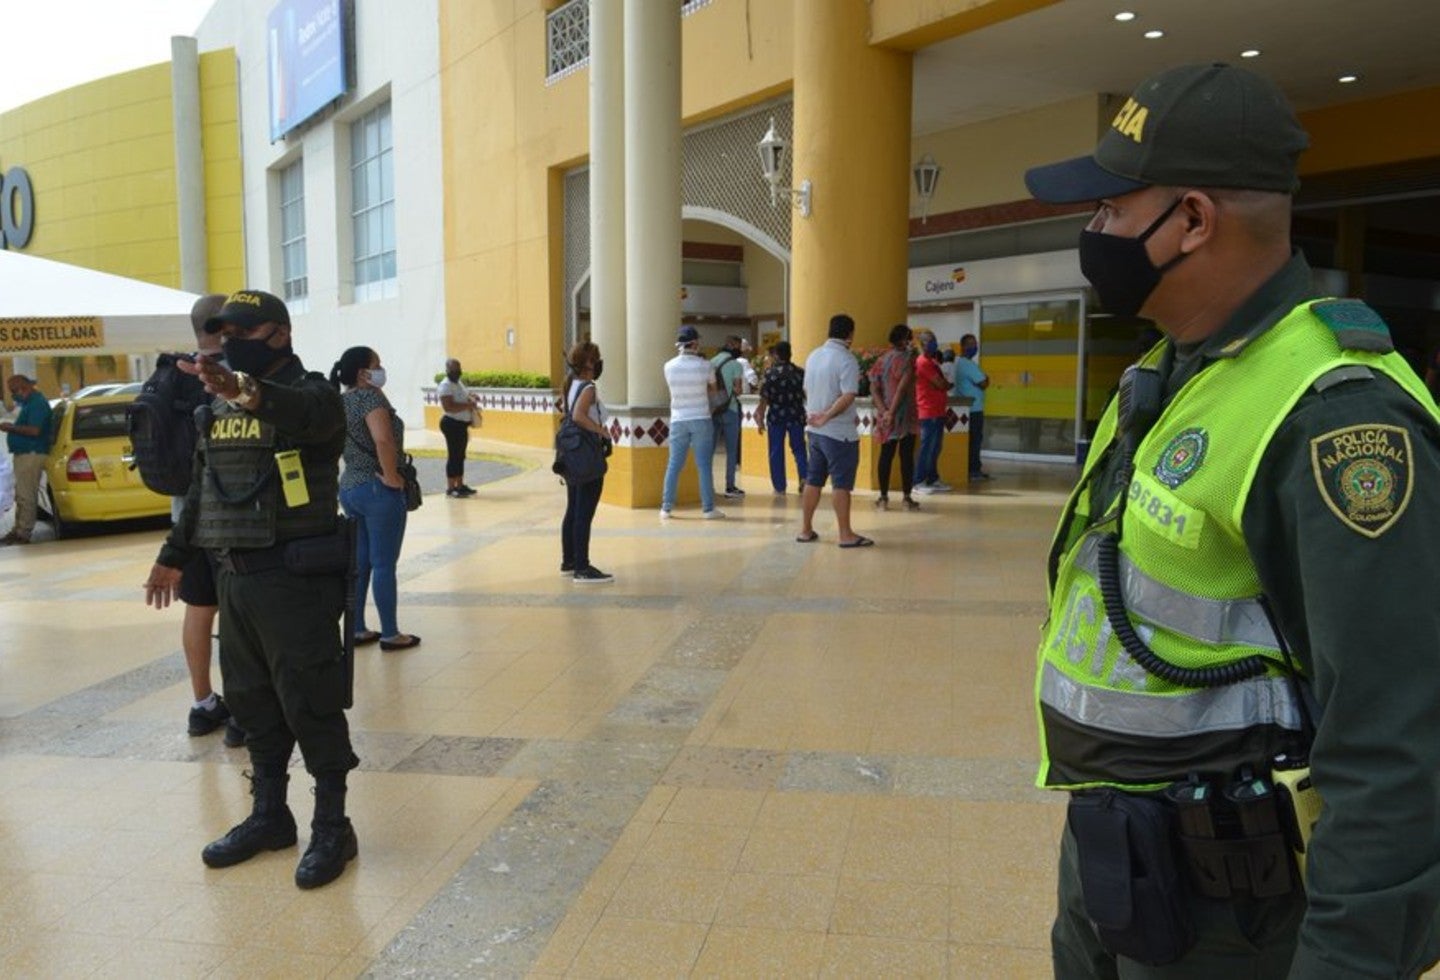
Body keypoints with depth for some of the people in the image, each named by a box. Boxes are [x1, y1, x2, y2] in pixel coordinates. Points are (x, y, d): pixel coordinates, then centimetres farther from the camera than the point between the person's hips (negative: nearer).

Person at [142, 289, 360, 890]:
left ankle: (332, 828, 13)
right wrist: (173, 557, 24)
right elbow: (201, 488, 22)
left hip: (295, 578, -8)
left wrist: (247, 391, -56)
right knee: (253, 703, 17)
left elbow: (304, 412, -36)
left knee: (311, 705, -1)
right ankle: (269, 816, 32)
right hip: (234, 575, 8)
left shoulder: (310, 394, -10)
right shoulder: (219, 406, 14)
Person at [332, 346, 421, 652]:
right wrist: (391, 475, -21)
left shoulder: (340, 402, 10)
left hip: (349, 487, 9)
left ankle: (357, 630, 21)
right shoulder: (370, 397, -16)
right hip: (379, 490, -9)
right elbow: (383, 439, -32)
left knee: (359, 563, 15)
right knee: (384, 565, -1)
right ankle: (391, 634, 7)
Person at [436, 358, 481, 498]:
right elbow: (448, 407, -27)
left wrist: (472, 396, 12)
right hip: (452, 424, -10)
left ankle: (460, 485, 23)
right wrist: (468, 405, -24)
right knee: (454, 456, -6)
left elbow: (464, 395, 34)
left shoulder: (459, 383, 14)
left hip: (462, 424, 10)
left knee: (460, 456, 15)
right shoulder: (446, 386, -16)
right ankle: (450, 488, -1)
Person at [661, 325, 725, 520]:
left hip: (678, 420, 2)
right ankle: (708, 508, 4)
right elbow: (712, 388, 8)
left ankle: (666, 508, 11)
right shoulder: (704, 365, -6)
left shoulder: (669, 366, -2)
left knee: (674, 465, 8)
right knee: (704, 465, 2)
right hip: (701, 419, -2)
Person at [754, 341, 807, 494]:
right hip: (796, 415, 2)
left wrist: (760, 418, -3)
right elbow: (806, 395, 4)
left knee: (776, 452, 7)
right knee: (798, 449, 12)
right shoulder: (799, 372, 0)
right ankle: (803, 477, -9)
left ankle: (779, 486, 8)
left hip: (776, 415, -2)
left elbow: (764, 398, -8)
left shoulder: (770, 372, -6)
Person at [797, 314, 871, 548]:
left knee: (813, 479, 13)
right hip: (839, 432, -7)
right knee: (841, 483, -2)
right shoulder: (846, 359, -14)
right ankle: (846, 534, 3)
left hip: (815, 429, 7)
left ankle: (806, 530, 18)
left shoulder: (813, 356, 8)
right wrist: (826, 417, -19)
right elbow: (848, 397, -23)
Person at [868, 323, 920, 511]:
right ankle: (907, 498, 3)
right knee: (907, 456, 1)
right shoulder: (907, 359, -9)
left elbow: (874, 389, 0)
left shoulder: (881, 360, 7)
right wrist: (892, 412, -16)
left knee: (886, 456, 8)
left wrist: (884, 411, -7)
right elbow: (902, 388, -18)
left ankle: (883, 497, 9)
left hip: (886, 416, 4)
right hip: (905, 416, -4)